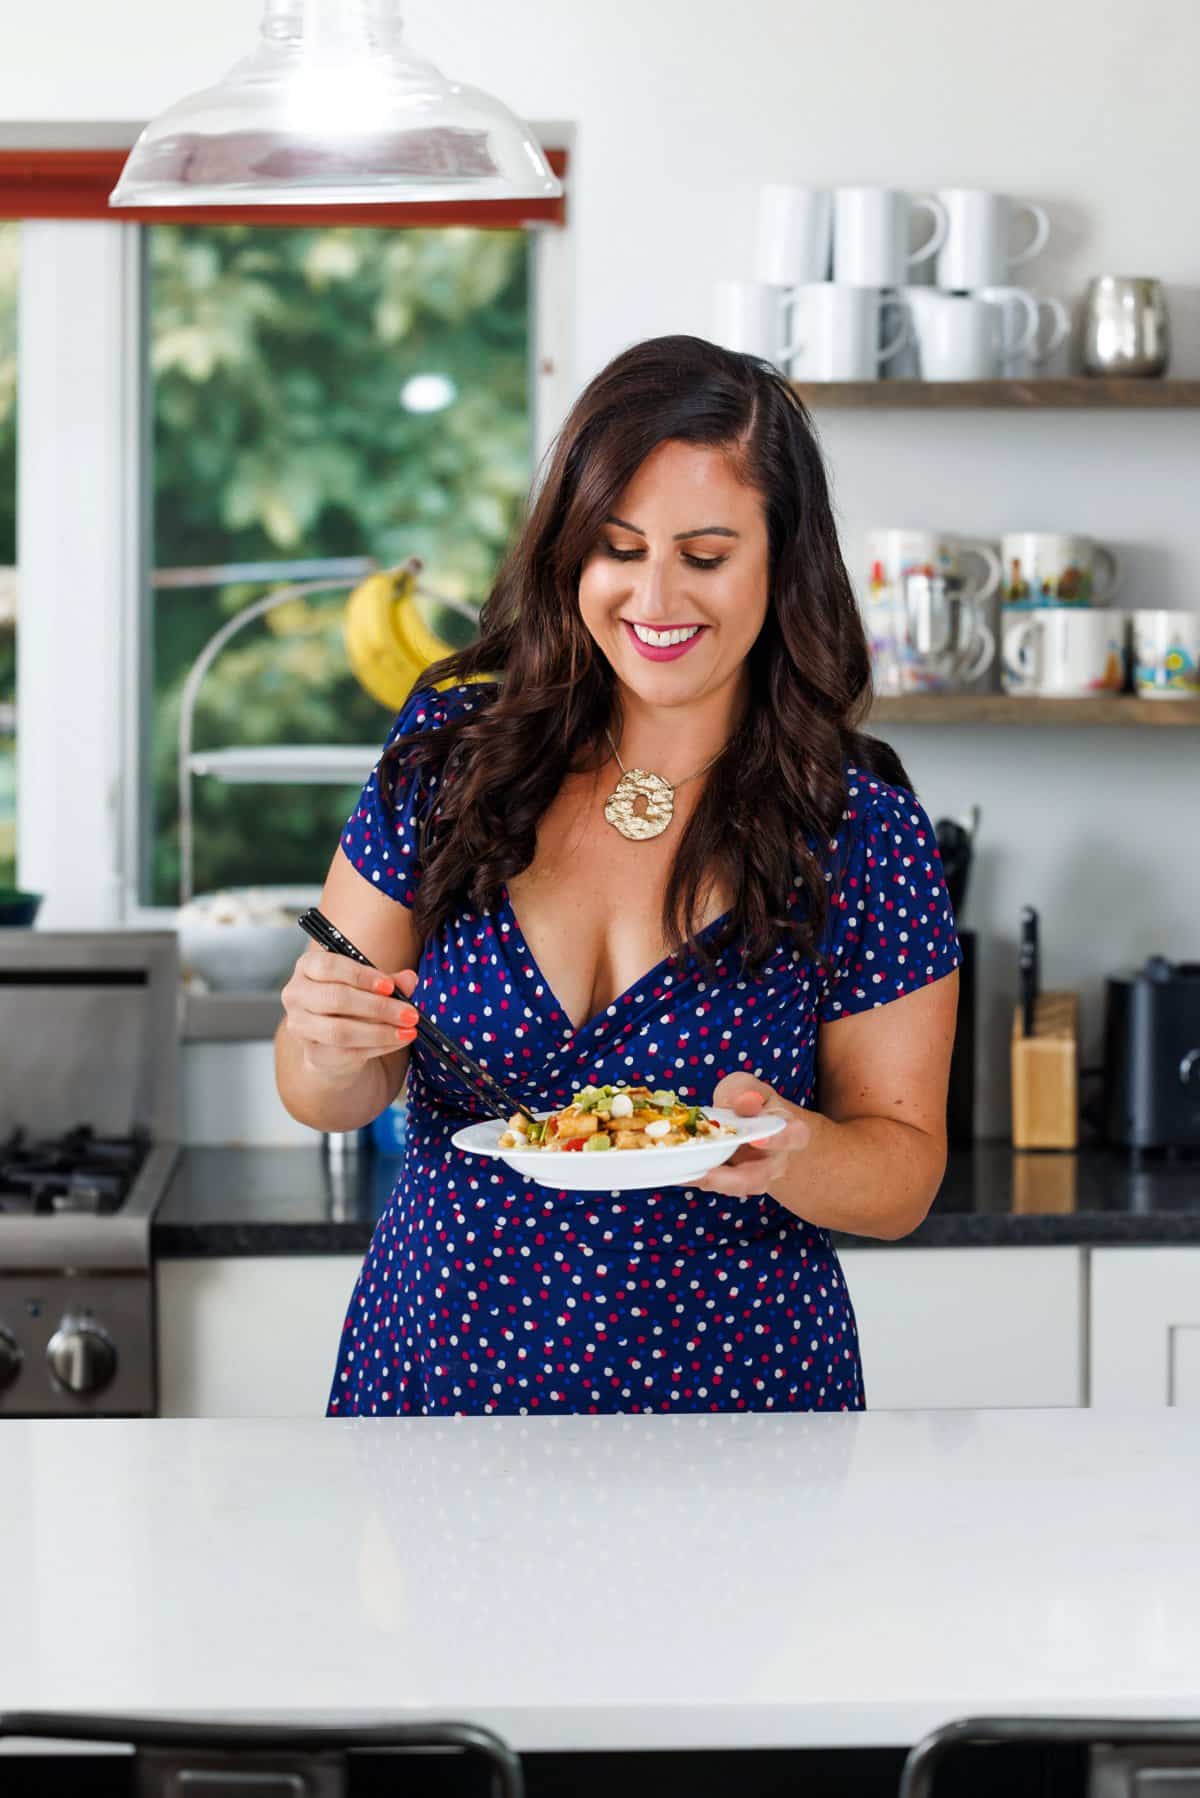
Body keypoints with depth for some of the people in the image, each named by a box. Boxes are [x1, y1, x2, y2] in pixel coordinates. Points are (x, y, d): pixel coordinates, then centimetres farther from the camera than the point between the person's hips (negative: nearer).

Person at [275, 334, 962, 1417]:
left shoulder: (861, 828, -10)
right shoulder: (450, 749, -5)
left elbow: (905, 1172, -5)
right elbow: (327, 1103, 0)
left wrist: (784, 1152, -25)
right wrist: (330, 1048, -22)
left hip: (733, 1387, -2)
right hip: (433, 1365, 2)